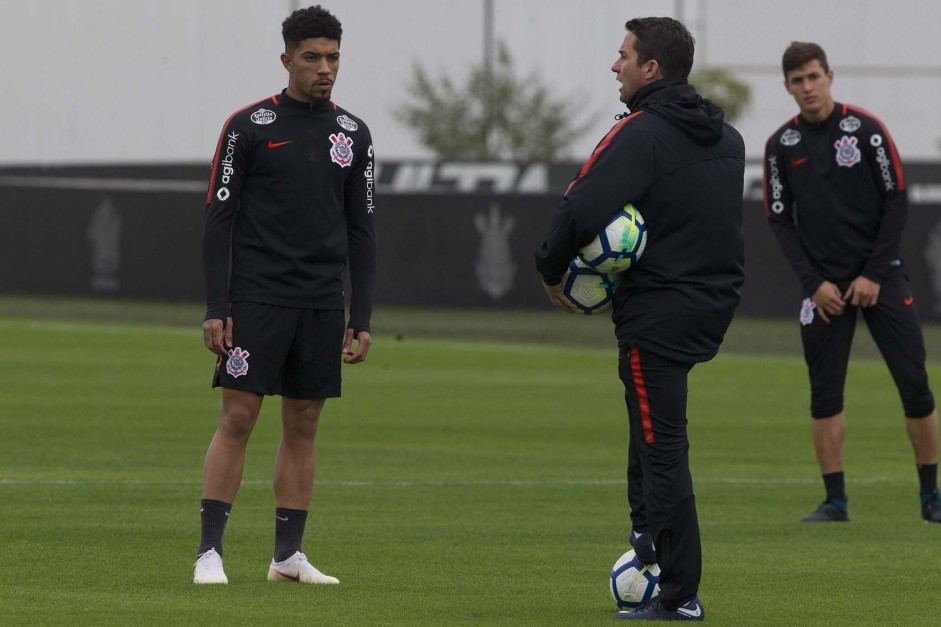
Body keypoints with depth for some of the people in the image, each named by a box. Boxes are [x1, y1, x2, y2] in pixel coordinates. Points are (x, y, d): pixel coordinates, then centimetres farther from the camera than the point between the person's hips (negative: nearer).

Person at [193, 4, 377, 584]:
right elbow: (219, 219, -3)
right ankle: (210, 551, -7)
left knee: (304, 424, 6)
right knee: (238, 417, -8)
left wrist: (362, 320, 6)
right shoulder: (249, 127, -3)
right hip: (256, 298, -4)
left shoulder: (353, 135, 9)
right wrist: (216, 309, -10)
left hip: (321, 306, 4)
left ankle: (288, 555, 11)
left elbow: (362, 232, 12)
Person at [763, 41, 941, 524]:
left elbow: (896, 202, -3)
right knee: (825, 392, -2)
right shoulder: (781, 145, 3)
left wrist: (873, 276, -8)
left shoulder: (866, 129, -4)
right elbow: (779, 219, 5)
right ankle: (835, 500, 4)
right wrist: (814, 283, -5)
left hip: (881, 278, -2)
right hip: (824, 284, 2)